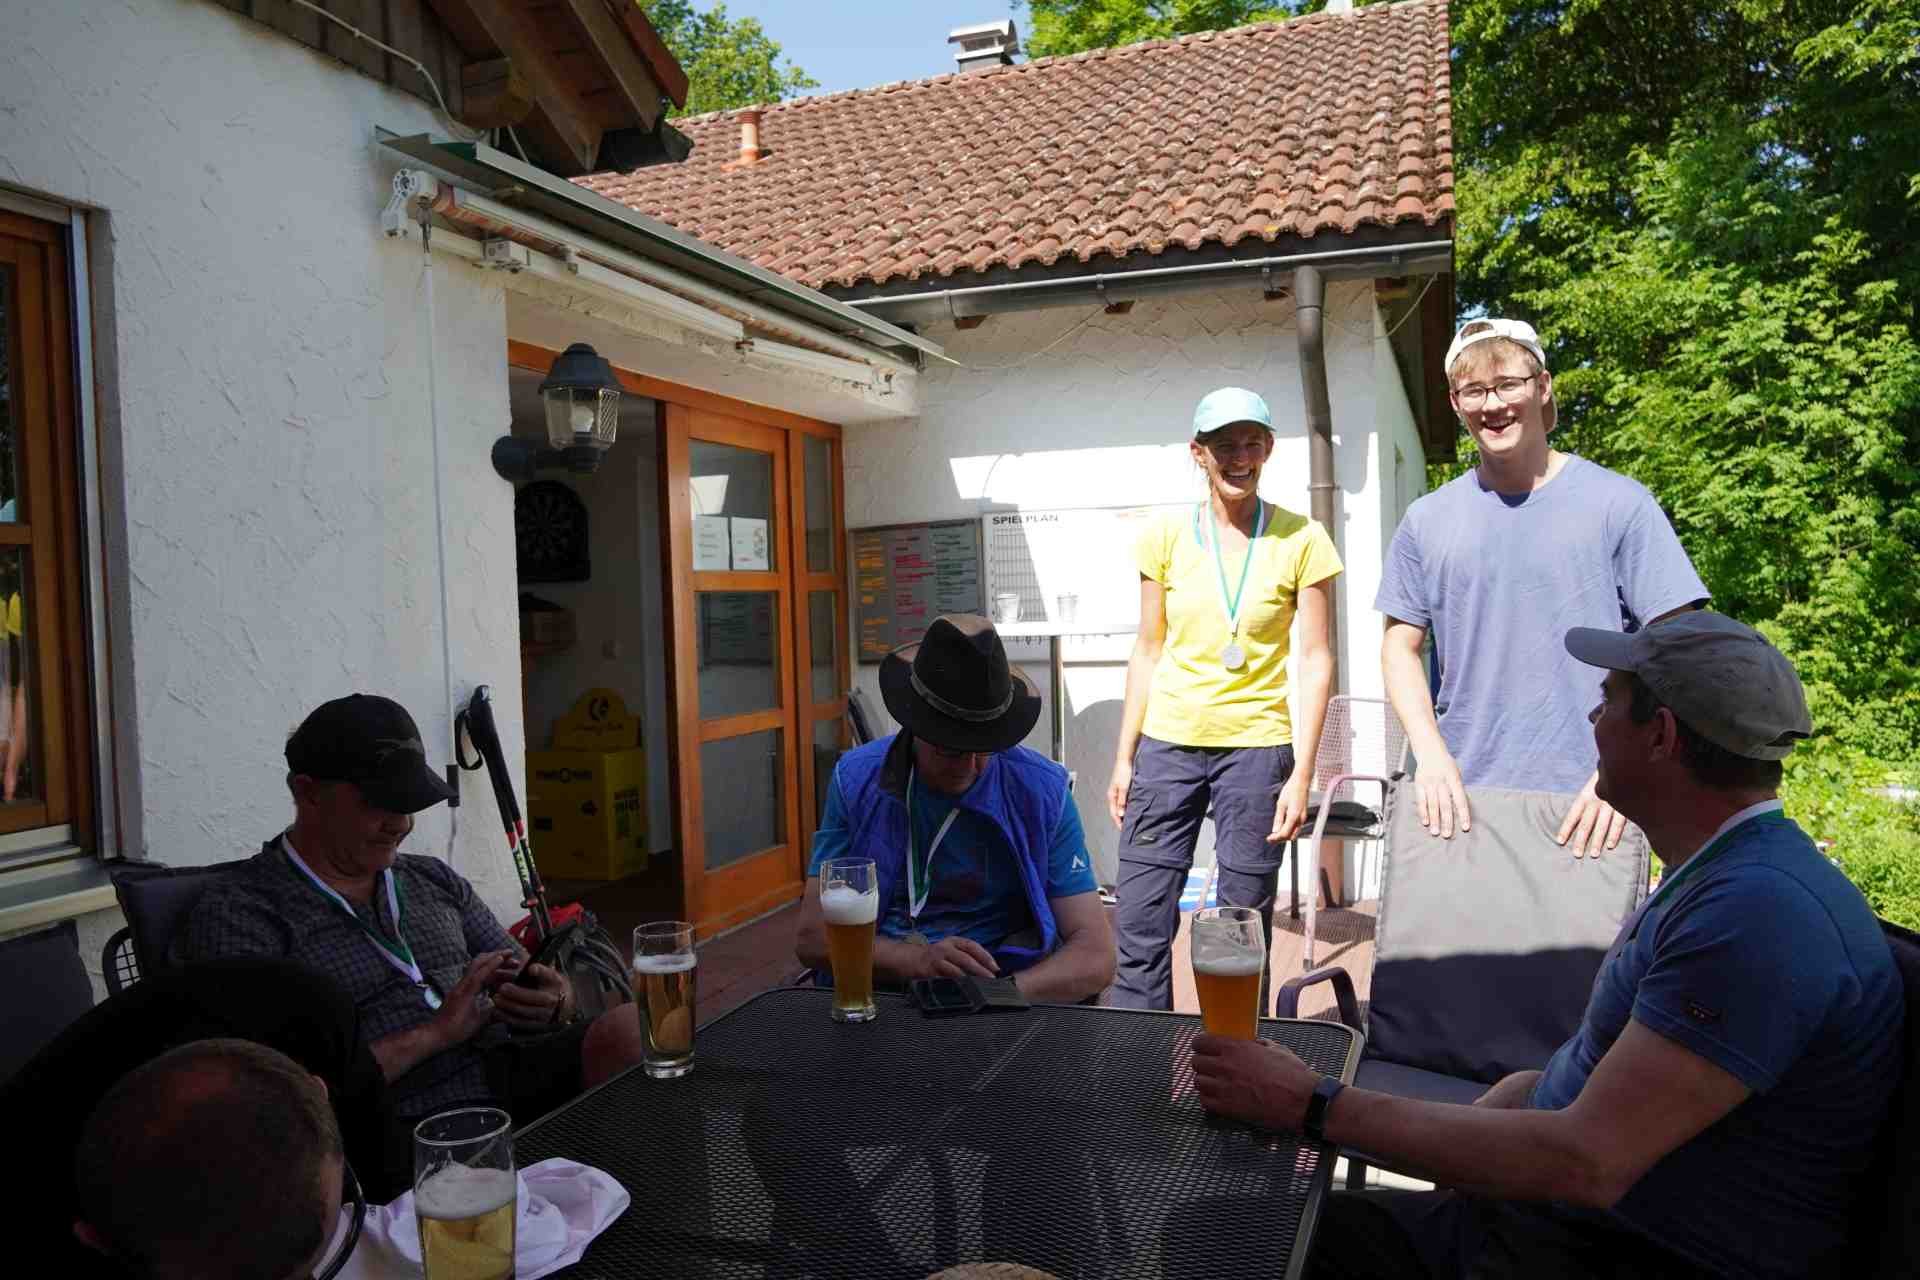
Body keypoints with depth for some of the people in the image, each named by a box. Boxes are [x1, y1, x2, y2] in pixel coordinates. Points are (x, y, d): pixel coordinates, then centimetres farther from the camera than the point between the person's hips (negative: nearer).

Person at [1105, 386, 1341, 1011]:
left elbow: (1316, 661, -2)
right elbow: (1148, 651, 9)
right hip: (1167, 743, 2)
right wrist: (1124, 757, 6)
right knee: (1139, 925, 2)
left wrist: (1302, 774, -8)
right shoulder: (1166, 537, 4)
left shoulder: (1301, 540, -2)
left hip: (1256, 746, -2)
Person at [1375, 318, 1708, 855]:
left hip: (1588, 801, -2)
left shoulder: (1619, 504, -2)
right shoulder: (1427, 520, 6)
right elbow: (1401, 646, 8)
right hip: (1461, 800, 2)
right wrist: (1431, 755, -6)